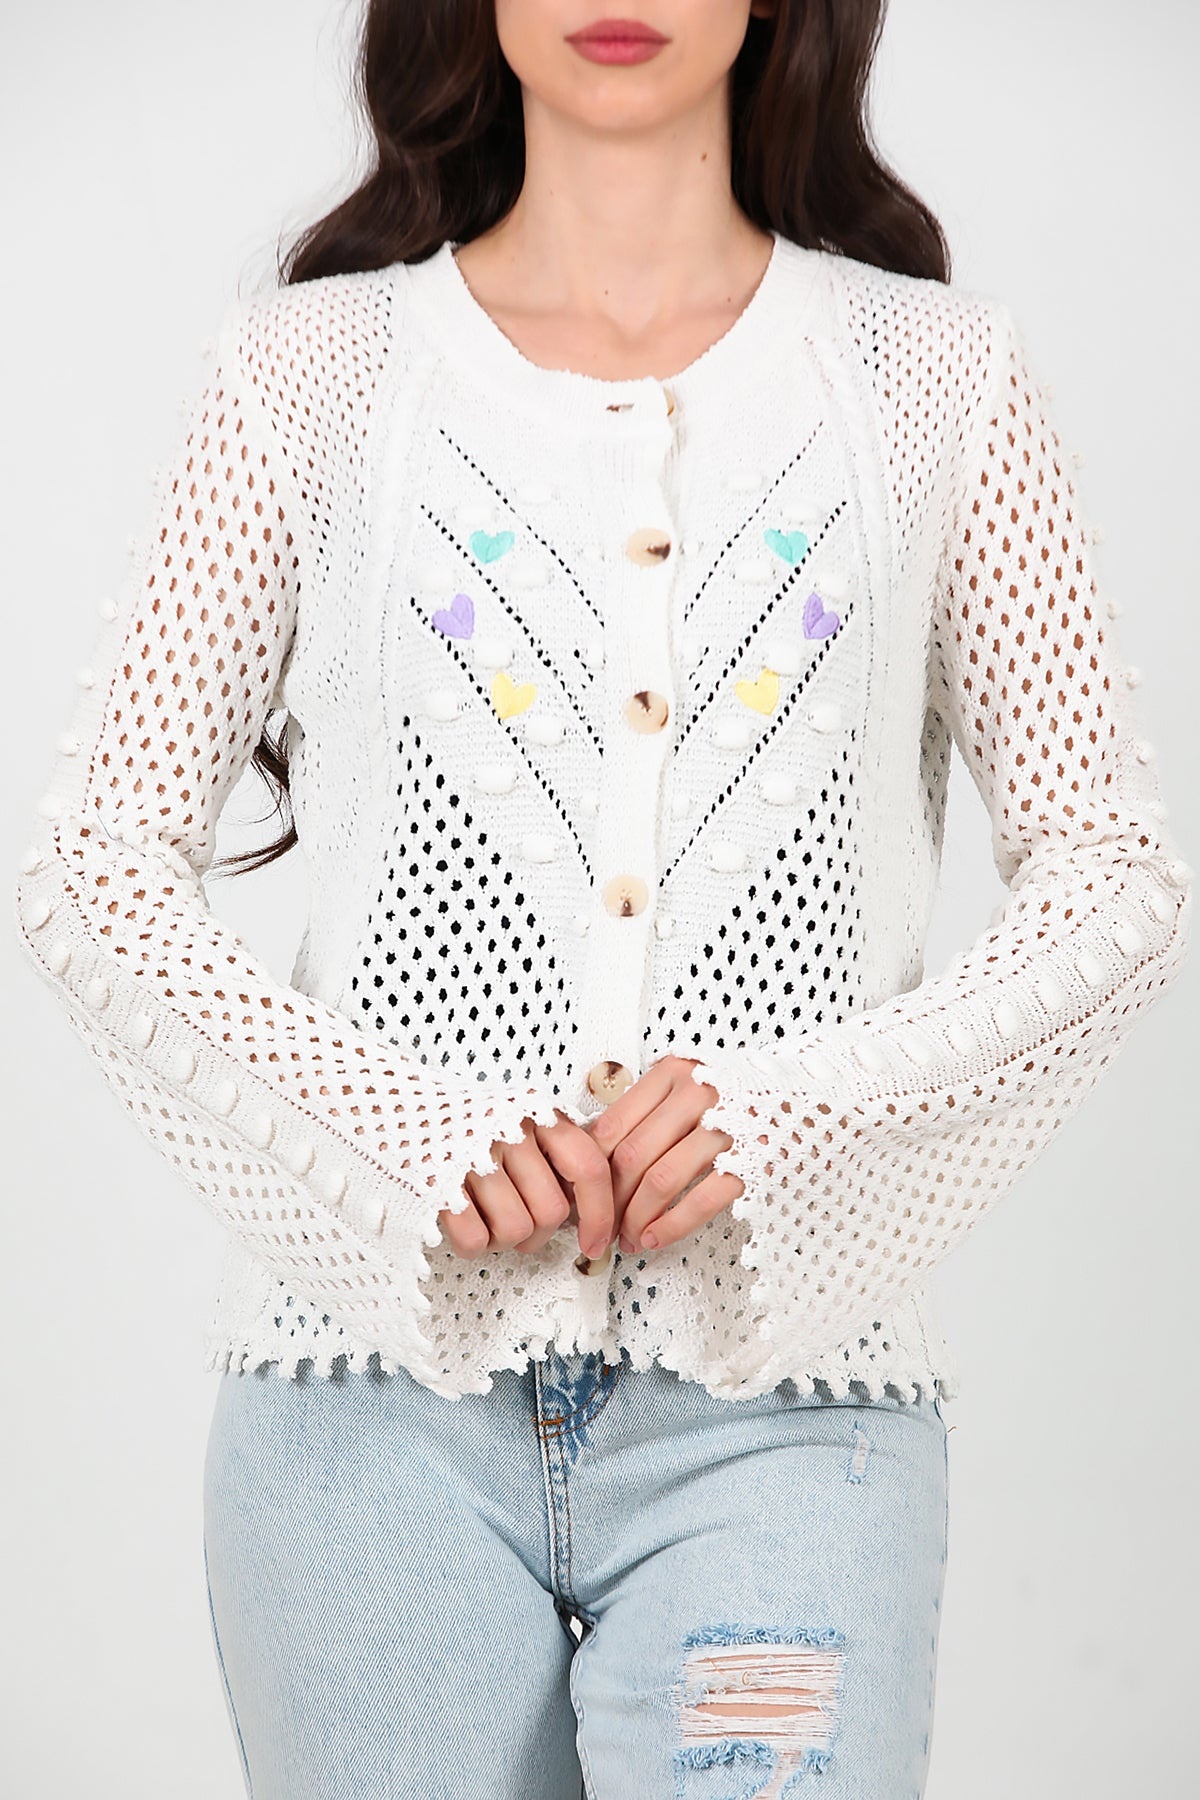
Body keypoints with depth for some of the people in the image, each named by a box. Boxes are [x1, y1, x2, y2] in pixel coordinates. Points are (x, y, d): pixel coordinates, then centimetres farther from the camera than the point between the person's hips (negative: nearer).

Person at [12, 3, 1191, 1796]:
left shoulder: (934, 375, 9)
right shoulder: (318, 369, 8)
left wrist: (783, 1113, -10)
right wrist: (404, 1137, -11)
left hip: (780, 1395, 0)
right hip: (382, 1377, 0)